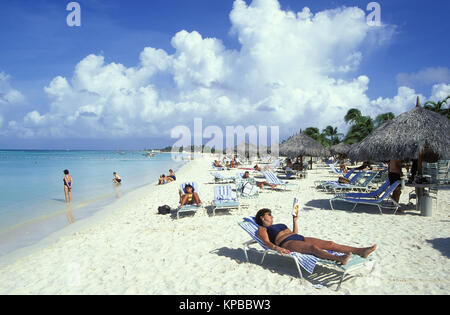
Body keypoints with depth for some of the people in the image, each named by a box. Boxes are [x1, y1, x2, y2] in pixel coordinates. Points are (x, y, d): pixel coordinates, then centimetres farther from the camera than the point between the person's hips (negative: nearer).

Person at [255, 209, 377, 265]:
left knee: (329, 243, -12)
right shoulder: (262, 229, 12)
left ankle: (360, 251, -25)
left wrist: (295, 221, 28)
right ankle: (339, 259, -63)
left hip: (299, 238, 8)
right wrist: (277, 248, -27)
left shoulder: (278, 225, 35)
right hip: (287, 243, -8)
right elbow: (267, 242, -8)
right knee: (313, 247, -38)